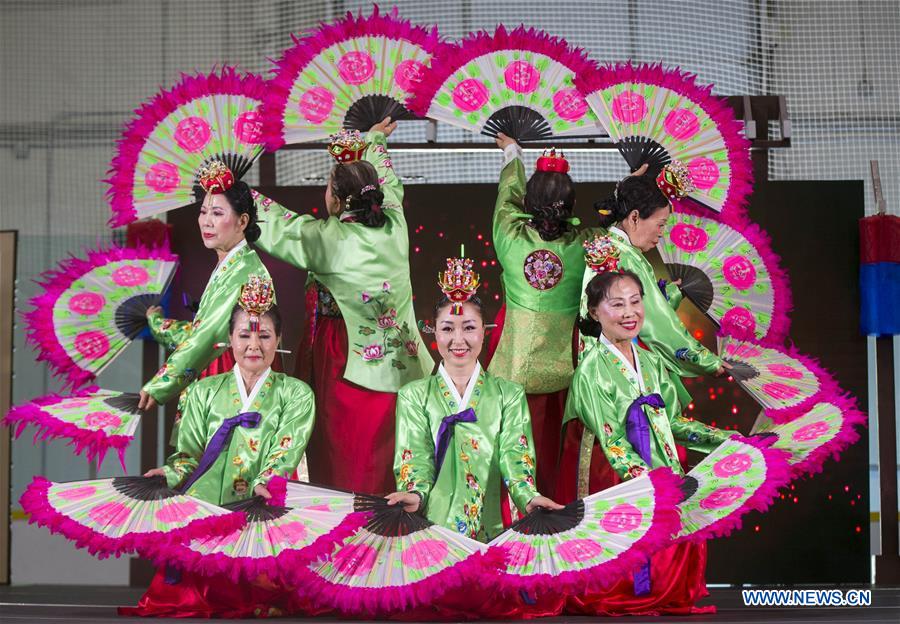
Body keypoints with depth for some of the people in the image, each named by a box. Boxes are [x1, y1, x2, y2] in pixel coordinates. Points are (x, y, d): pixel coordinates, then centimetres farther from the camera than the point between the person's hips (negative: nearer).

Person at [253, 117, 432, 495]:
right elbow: (388, 182, 21)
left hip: (351, 367, -6)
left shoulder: (328, 239, -14)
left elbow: (276, 224, 0)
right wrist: (376, 141, 41)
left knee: (346, 467, 4)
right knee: (389, 462, 14)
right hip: (399, 364, 6)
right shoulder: (394, 225, 0)